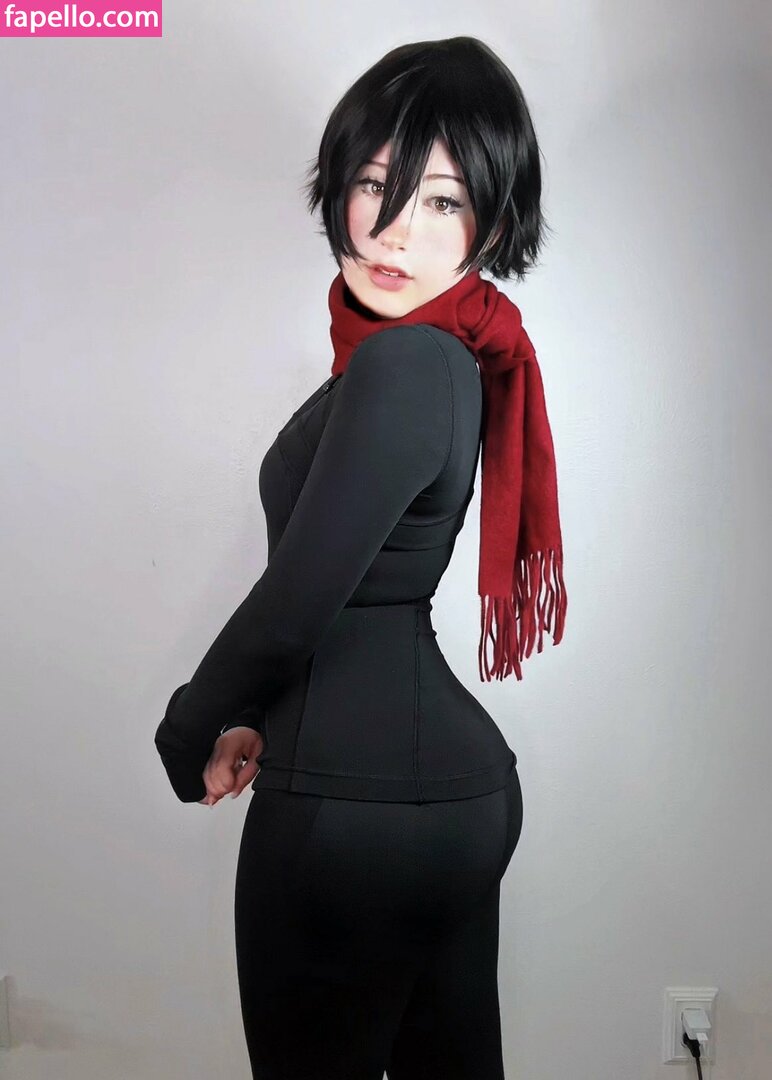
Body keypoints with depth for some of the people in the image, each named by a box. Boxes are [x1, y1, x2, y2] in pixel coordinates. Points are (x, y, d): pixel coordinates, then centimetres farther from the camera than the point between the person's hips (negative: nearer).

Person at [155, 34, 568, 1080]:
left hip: (354, 805, -9)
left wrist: (192, 737, -3)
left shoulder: (403, 370, -21)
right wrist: (260, 716, 9)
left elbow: (297, 595, -20)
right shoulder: (455, 355, 9)